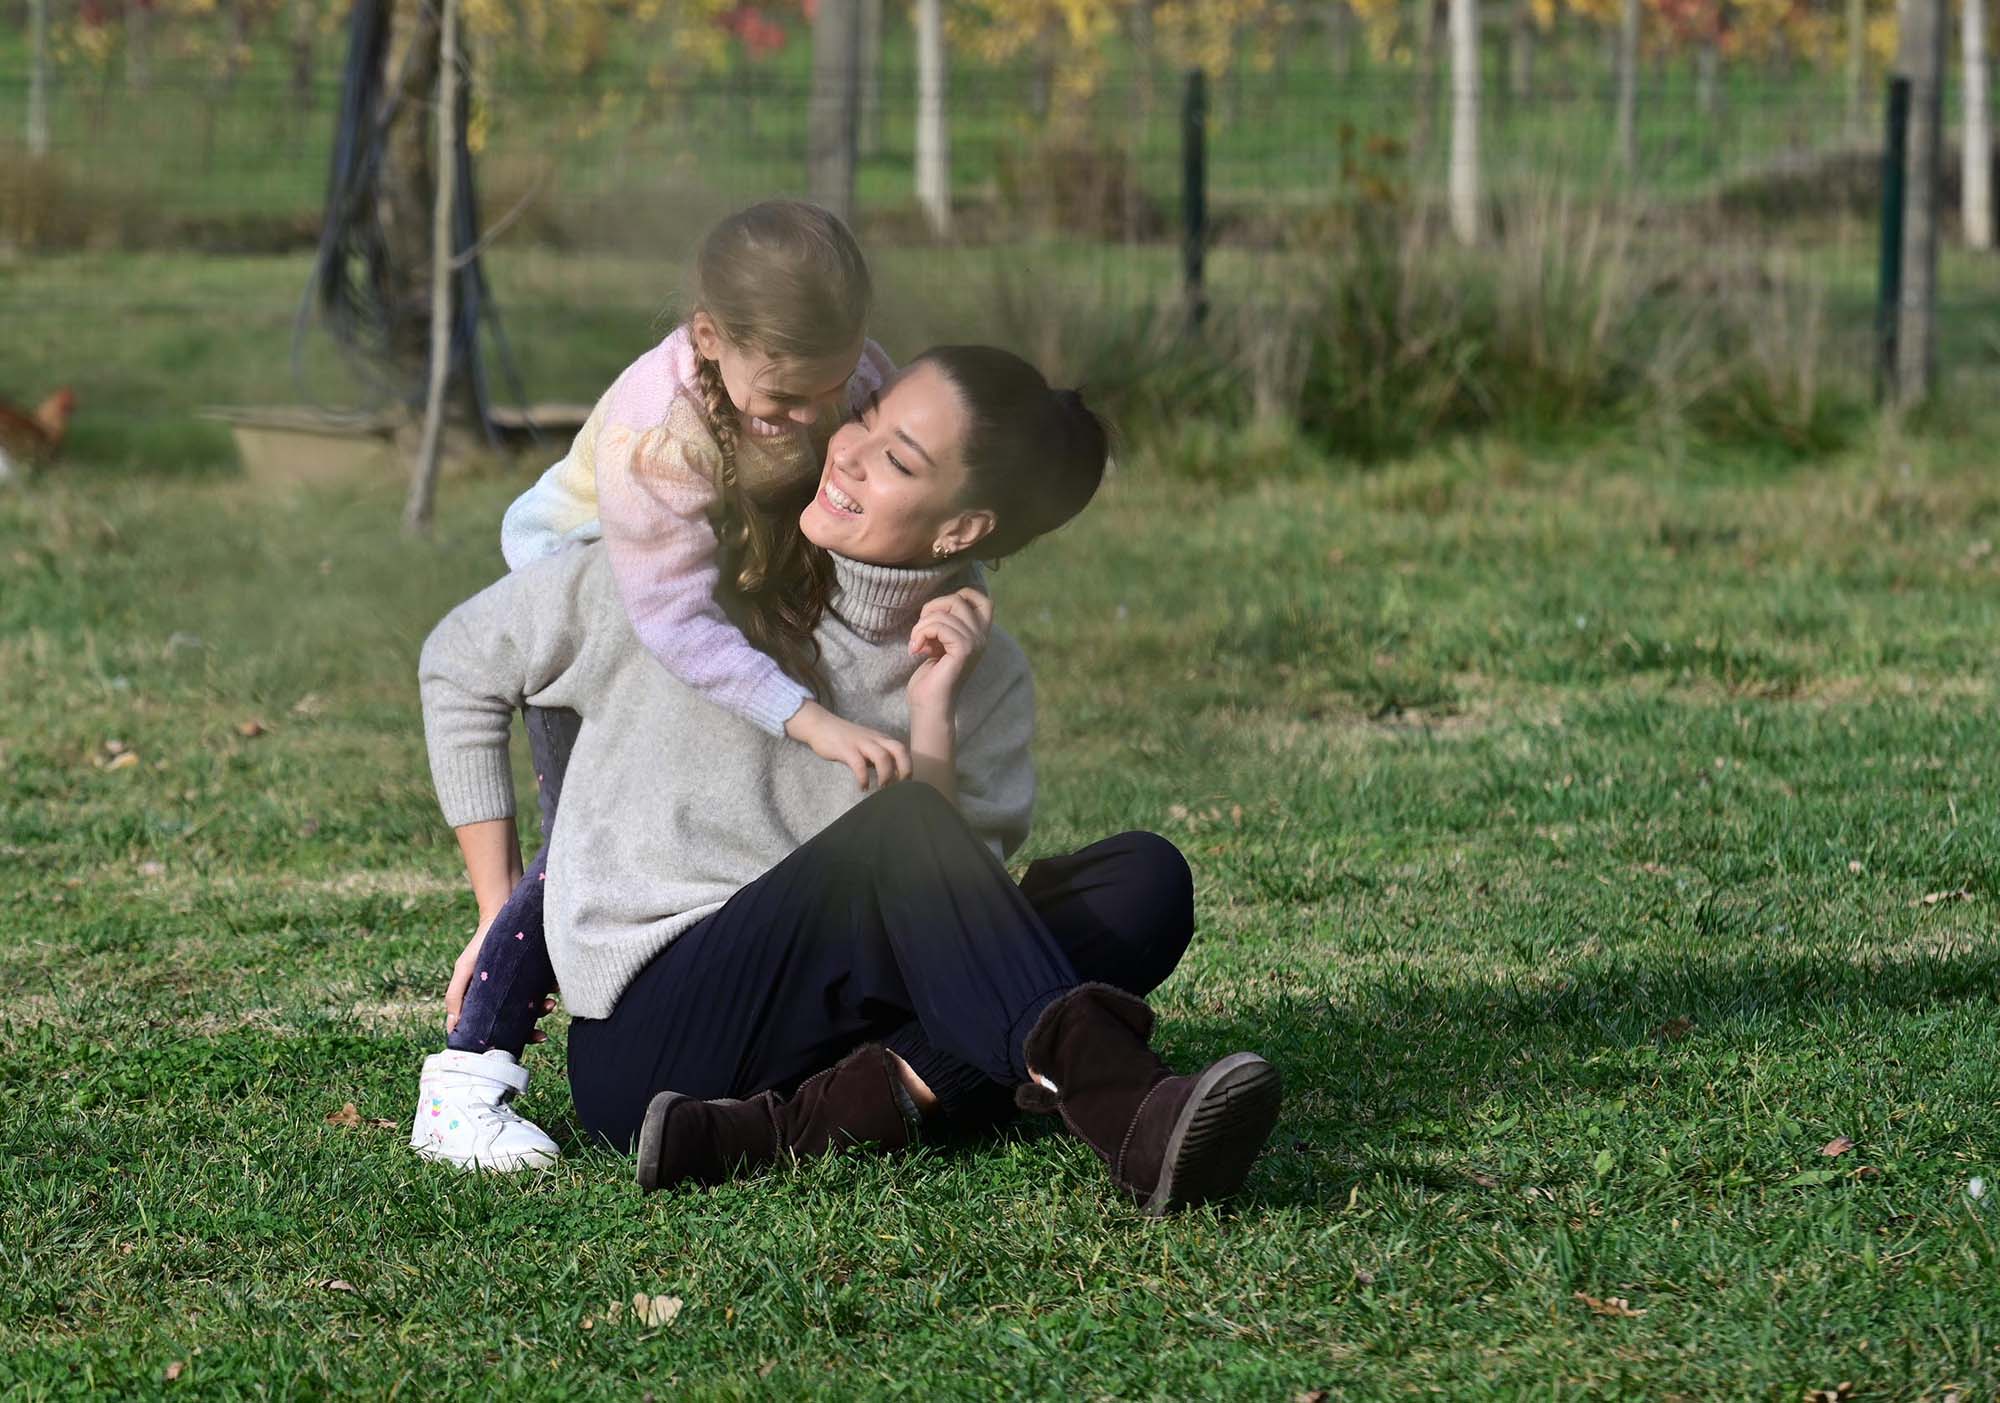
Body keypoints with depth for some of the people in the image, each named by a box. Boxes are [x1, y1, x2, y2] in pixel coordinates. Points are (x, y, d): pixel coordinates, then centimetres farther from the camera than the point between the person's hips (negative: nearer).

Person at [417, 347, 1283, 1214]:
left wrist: (933, 713, -14)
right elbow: (464, 663, 10)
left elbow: (948, 927, -7)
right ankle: (1123, 1111, -55)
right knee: (901, 825, -31)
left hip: (833, 1030, 4)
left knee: (1145, 880, -16)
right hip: (648, 1038, -4)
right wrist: (502, 917, 6)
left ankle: (821, 1121, -35)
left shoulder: (985, 680, 5)